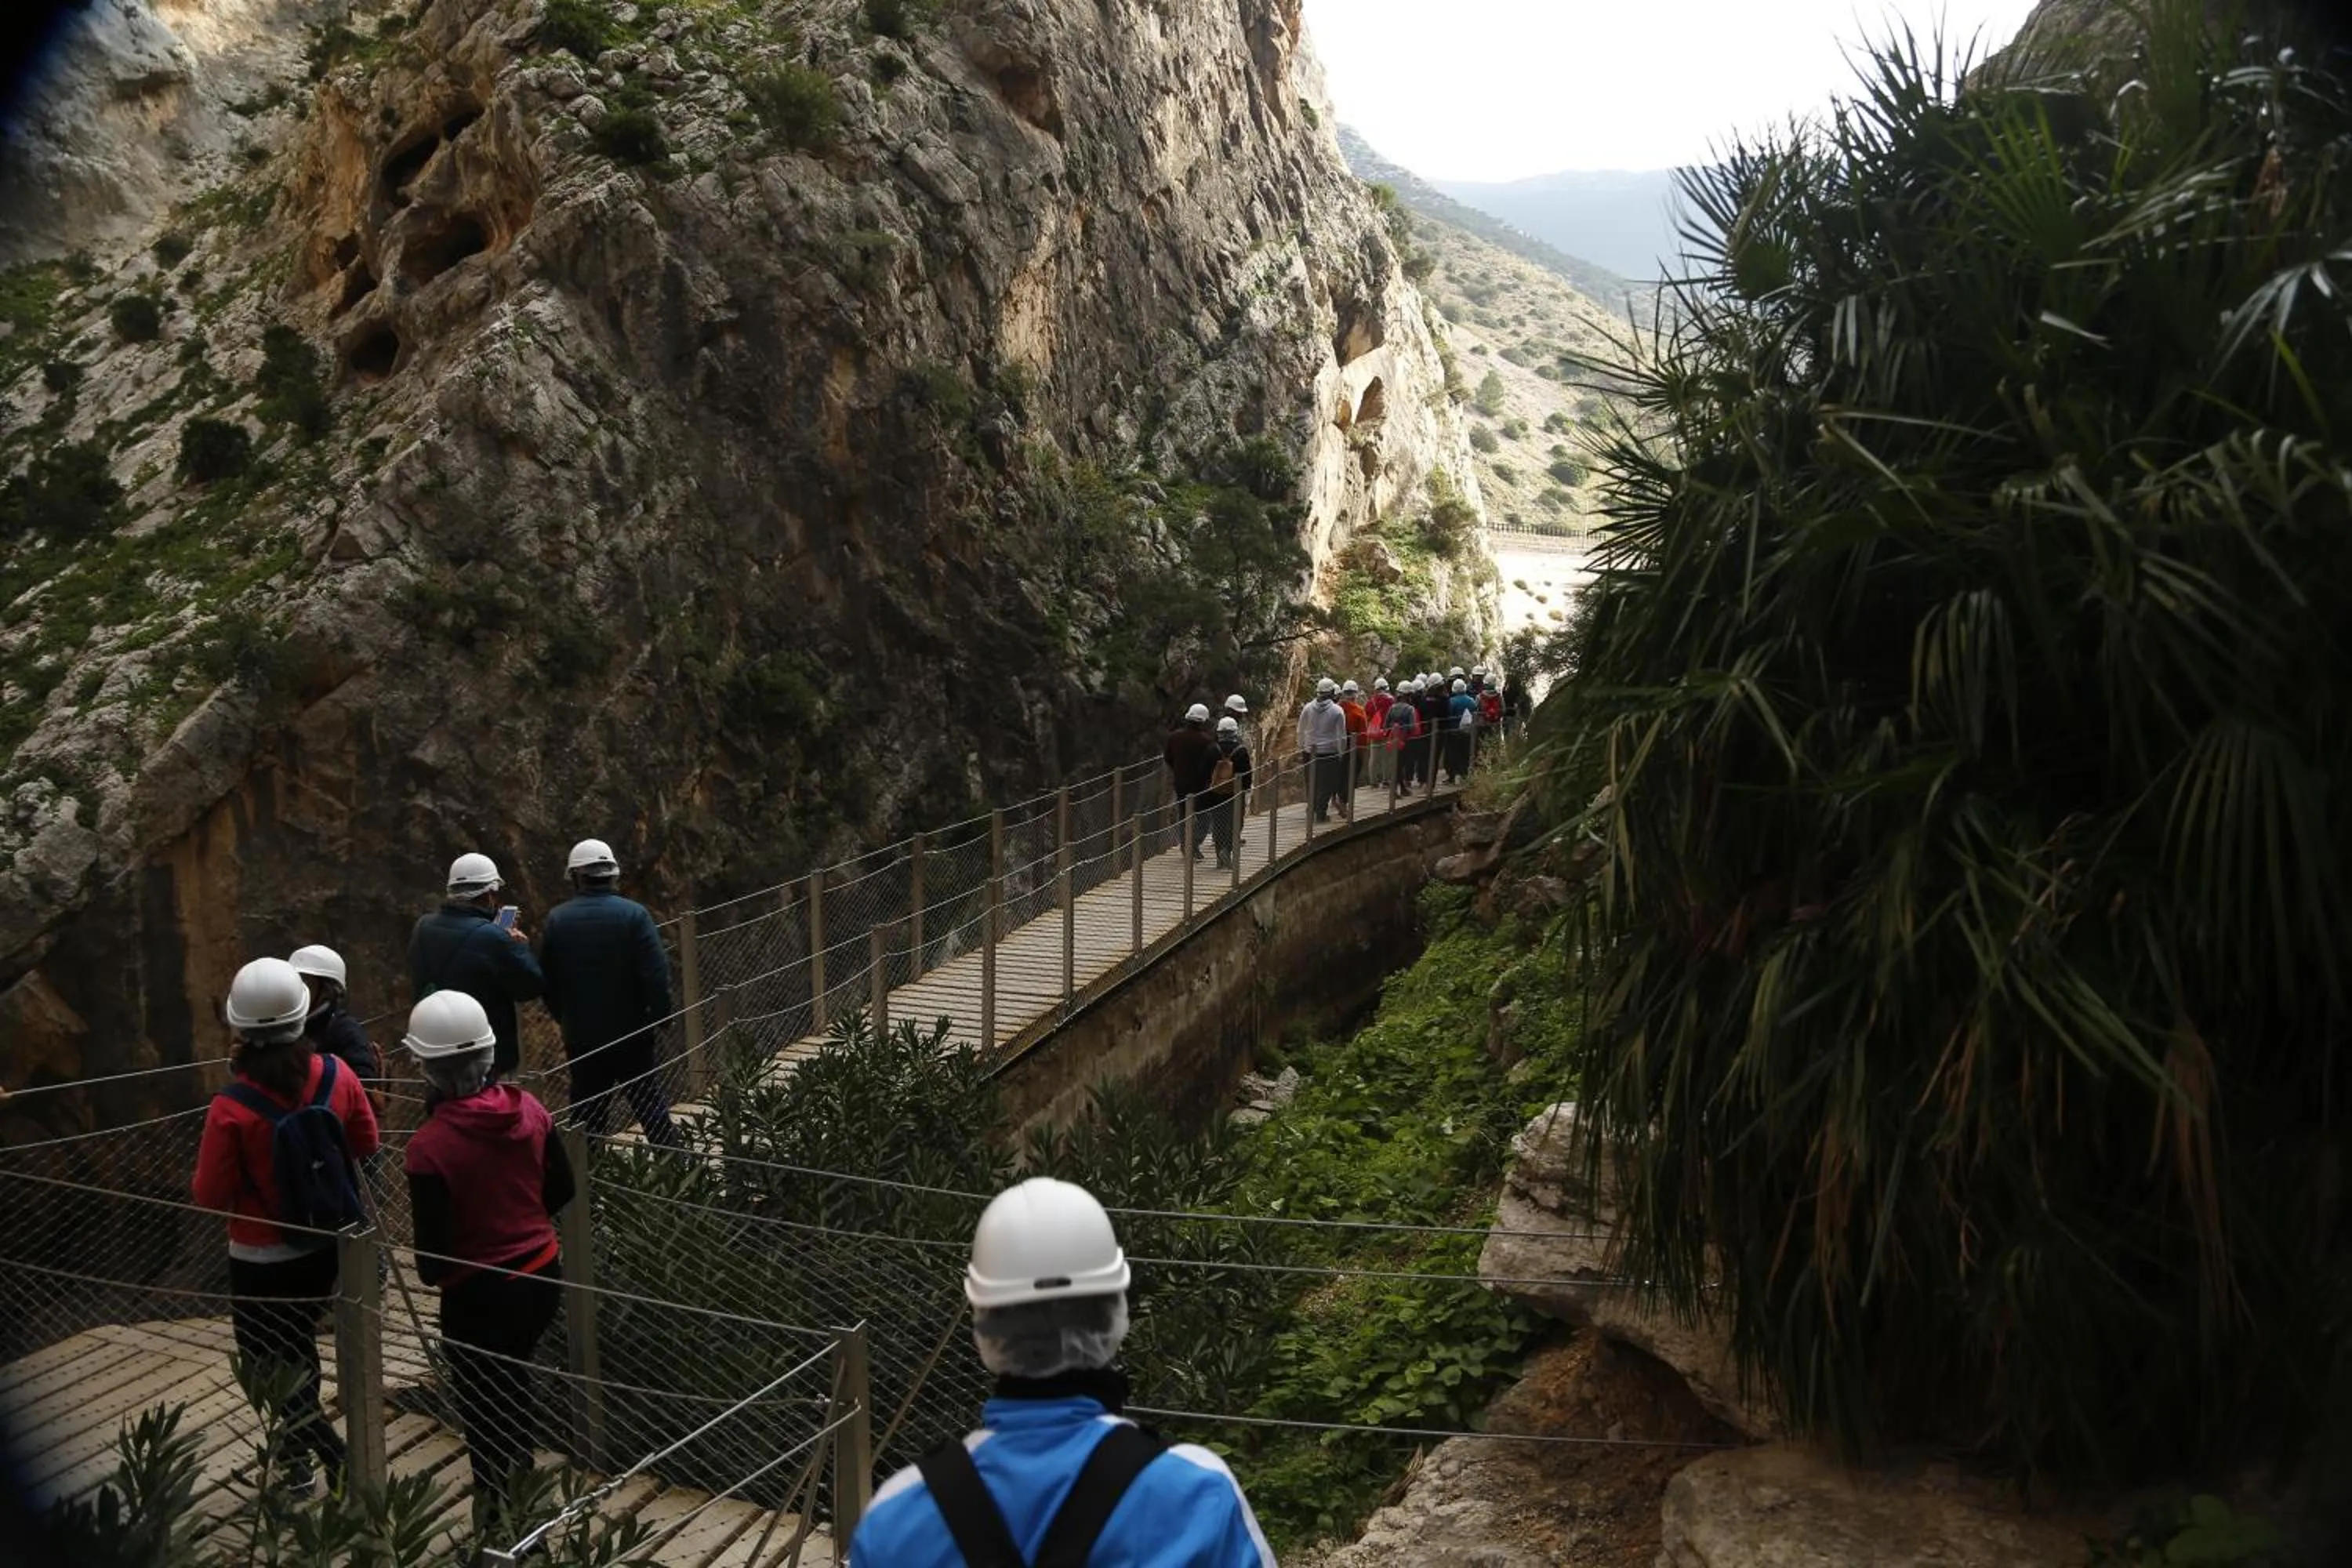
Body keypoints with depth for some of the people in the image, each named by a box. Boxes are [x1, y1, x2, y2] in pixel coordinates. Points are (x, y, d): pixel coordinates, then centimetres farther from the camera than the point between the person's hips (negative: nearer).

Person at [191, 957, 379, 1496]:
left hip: (263, 1260, -5)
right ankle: (295, 1459, 42)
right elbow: (367, 1144, 2)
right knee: (296, 1346, 27)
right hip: (329, 1245, 5)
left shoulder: (231, 1110, -25)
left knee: (270, 1364, 12)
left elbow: (210, 1196, -14)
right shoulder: (337, 1077, -14)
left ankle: (346, 1469, 5)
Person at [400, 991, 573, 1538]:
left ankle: (497, 1507, 24)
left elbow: (432, 1246, -16)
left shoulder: (429, 1145, -23)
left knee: (482, 1404, 14)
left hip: (479, 1293, -6)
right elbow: (562, 1188, 4)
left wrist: (431, 1274, 6)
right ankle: (520, 1472, 46)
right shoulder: (528, 1109, -8)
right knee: (512, 1373, 28)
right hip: (543, 1274, 6)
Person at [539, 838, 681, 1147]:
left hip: (580, 1037, 2)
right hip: (630, 1033, -2)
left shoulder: (557, 919, -4)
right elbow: (657, 974, -16)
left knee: (588, 1114, 12)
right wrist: (658, 1018, -4)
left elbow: (547, 981, 3)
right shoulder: (633, 915, -13)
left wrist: (565, 1018, 15)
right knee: (651, 1108, 9)